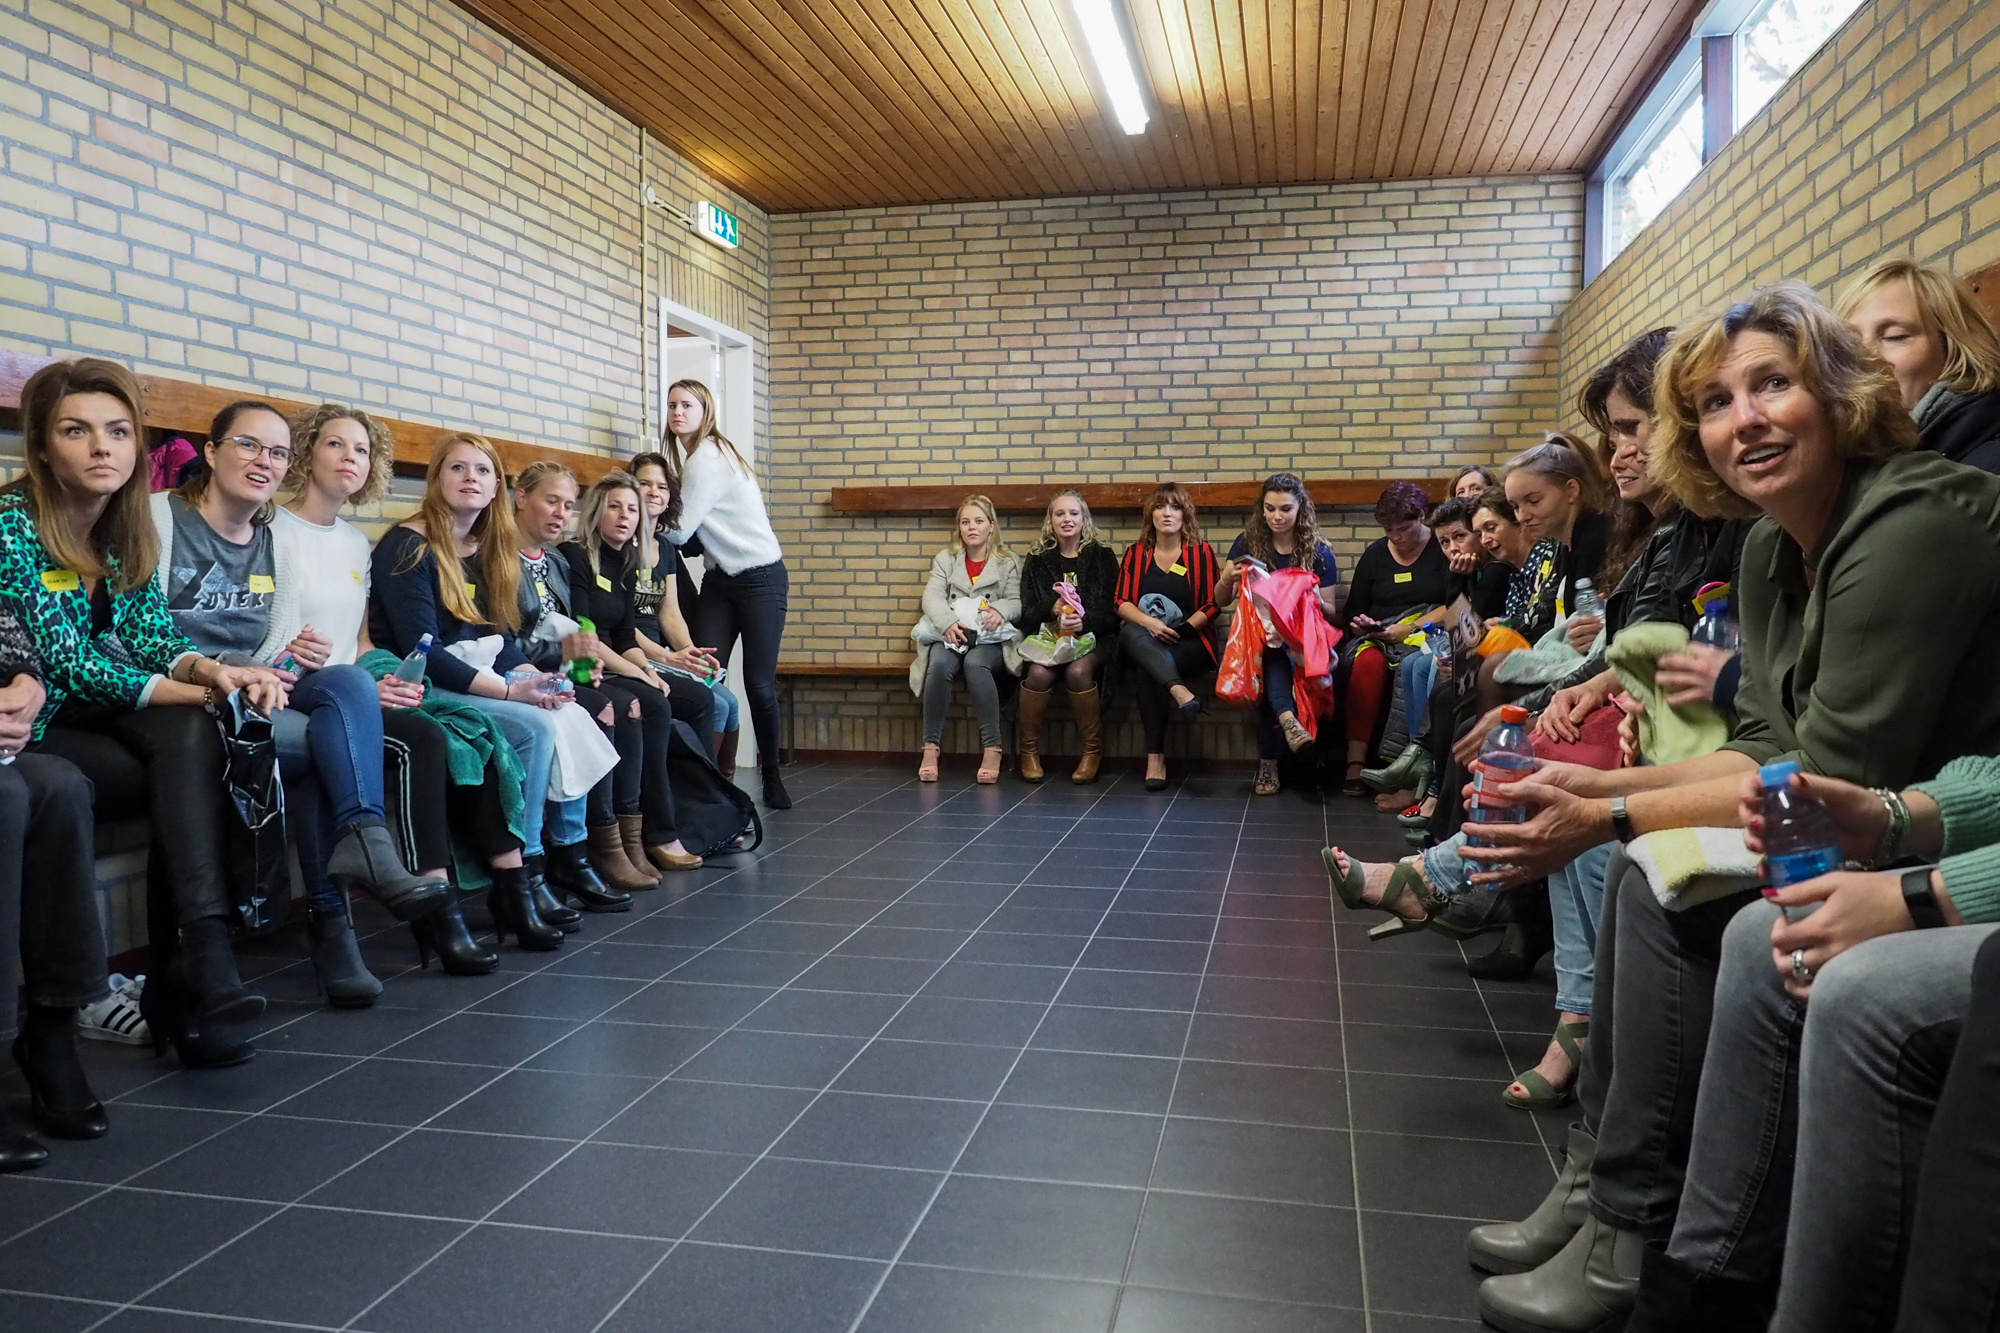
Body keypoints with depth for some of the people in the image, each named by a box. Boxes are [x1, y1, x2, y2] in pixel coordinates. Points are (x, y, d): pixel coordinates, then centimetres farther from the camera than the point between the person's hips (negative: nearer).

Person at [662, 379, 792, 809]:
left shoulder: (709, 458, -15)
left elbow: (680, 531, -14)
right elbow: (688, 525, 11)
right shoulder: (690, 456, 12)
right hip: (720, 579, 8)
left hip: (760, 578, -8)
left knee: (759, 684, -5)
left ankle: (772, 775, 13)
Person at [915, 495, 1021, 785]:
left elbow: (1016, 602, 3)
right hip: (950, 635, 2)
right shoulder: (944, 559, 17)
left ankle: (992, 748, -35)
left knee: (975, 664, -37)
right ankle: (931, 745, -26)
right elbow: (932, 597, 1)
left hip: (991, 639, -1)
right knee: (939, 664, -34)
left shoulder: (1009, 562, 14)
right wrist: (948, 622, -21)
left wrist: (999, 609, -22)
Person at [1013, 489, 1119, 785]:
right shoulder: (1037, 560, 12)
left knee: (1078, 671, -34)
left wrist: (1084, 621, -18)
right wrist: (1051, 608, -14)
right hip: (1047, 636, 1)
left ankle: (1093, 751, -17)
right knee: (1039, 673, -31)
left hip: (1092, 637, -1)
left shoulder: (1101, 556, 8)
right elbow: (1026, 613, 6)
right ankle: (1029, 751, -14)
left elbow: (1112, 610, 1)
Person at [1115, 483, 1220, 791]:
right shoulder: (1135, 553, 13)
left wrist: (1179, 630, -13)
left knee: (1149, 670, -33)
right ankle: (1179, 690, -56)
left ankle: (1155, 756, -30)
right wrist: (1149, 623, -16)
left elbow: (1212, 605, 2)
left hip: (1190, 643, -2)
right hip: (1144, 642, 2)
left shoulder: (1202, 552, 7)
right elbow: (1122, 603, 4)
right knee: (1131, 633, -34)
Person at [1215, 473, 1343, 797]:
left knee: (1273, 660, -35)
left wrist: (1314, 599, -17)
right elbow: (1221, 601, 9)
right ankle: (1287, 719, -61)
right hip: (1256, 634, 1)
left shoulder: (1319, 554, 4)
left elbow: (1329, 612, 6)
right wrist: (1227, 580, -14)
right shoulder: (1247, 544, 6)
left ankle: (1268, 760, -42)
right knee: (1271, 653, -36)